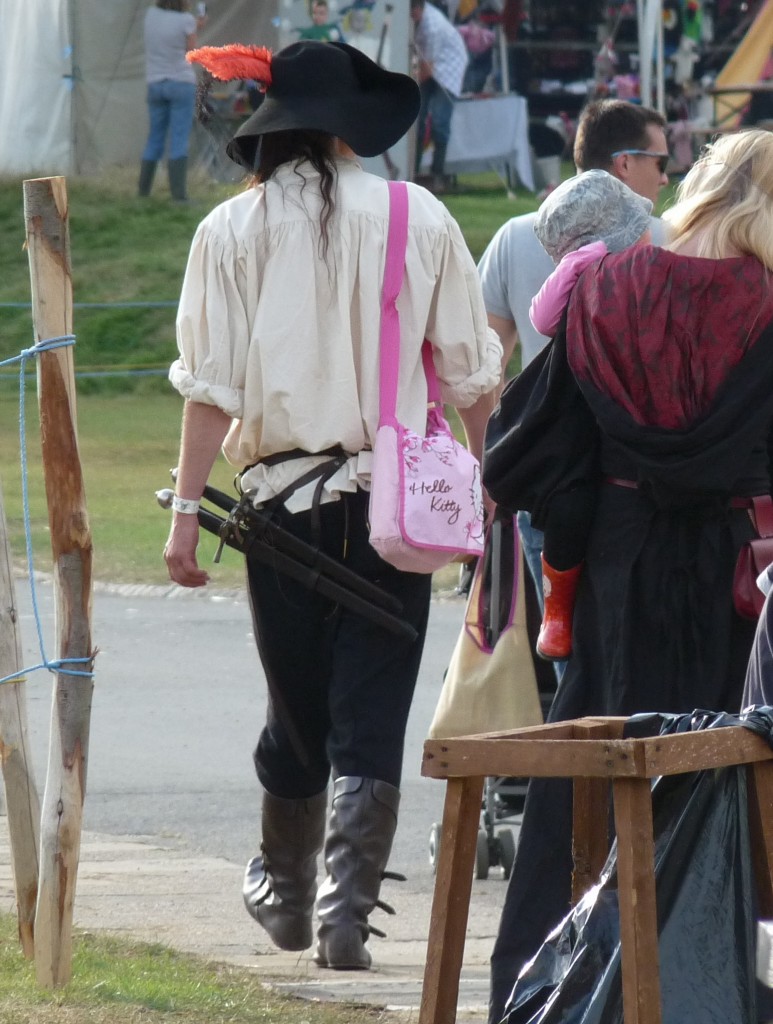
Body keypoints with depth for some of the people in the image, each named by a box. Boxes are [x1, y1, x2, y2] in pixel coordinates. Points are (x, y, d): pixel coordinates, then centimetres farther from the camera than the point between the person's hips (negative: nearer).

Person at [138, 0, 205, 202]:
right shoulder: (186, 21, -10)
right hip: (182, 83, -4)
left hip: (155, 84, 5)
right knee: (179, 140, -4)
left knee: (155, 139, 14)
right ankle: (178, 193, -9)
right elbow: (190, 54, -2)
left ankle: (143, 190, 15)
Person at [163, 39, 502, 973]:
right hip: (395, 499, -1)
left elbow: (211, 385, -6)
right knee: (371, 718, 0)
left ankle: (284, 894, 32)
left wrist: (187, 507, -3)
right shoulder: (420, 220, -1)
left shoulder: (232, 229, -2)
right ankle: (345, 913, -11)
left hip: (281, 492, 1)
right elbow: (469, 373, 2)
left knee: (295, 707, 16)